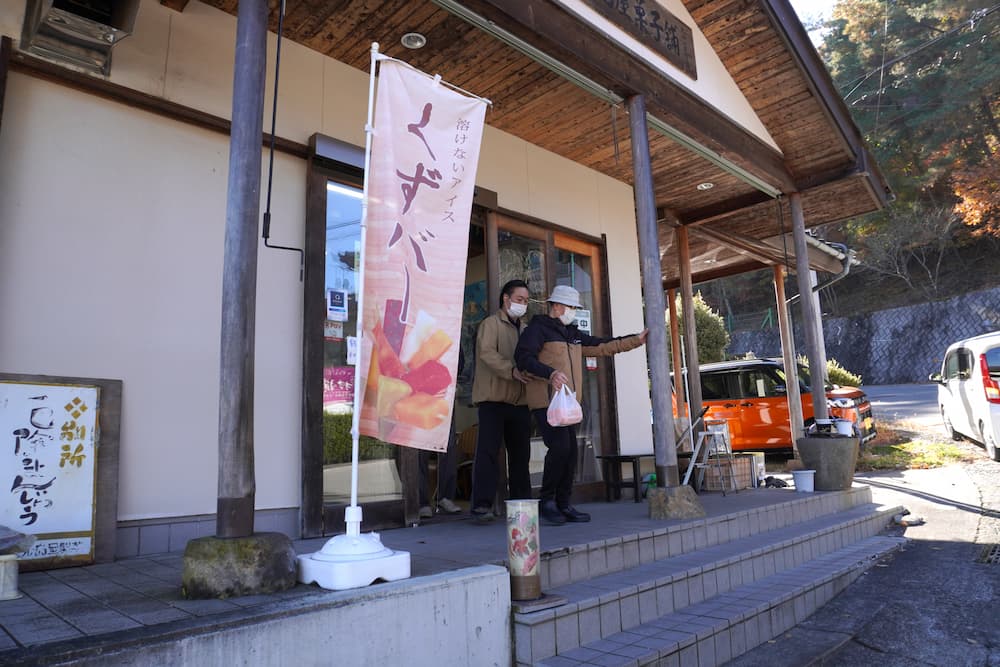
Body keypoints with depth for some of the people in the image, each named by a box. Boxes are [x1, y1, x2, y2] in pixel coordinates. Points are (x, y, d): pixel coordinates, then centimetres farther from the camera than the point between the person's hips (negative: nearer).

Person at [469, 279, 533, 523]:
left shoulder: (525, 329, 20)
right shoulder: (491, 324, -1)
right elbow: (487, 353, -16)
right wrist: (512, 371, -26)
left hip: (520, 400, 7)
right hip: (494, 399, -6)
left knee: (520, 453, 11)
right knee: (488, 451, -8)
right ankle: (482, 505, -6)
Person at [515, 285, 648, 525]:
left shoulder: (572, 334, 23)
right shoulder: (538, 328, -3)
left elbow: (602, 346, 27)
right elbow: (523, 357, -16)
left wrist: (636, 339, 25)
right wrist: (550, 373, -29)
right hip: (546, 400, -8)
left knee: (570, 452, 5)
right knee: (560, 447, -18)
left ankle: (563, 505, 14)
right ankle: (547, 501, -3)